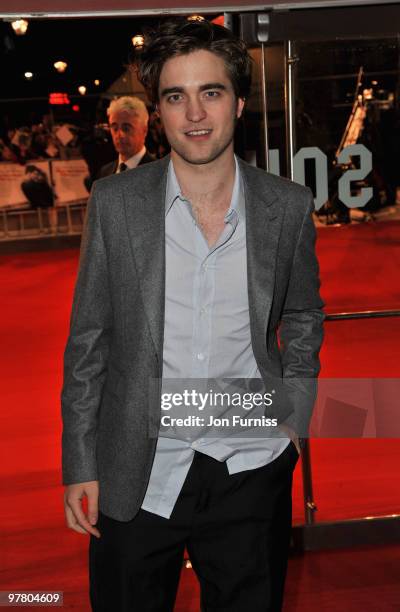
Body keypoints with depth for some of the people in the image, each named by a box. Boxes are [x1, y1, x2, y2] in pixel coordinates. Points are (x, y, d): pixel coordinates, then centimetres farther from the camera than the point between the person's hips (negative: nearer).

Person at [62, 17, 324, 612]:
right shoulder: (116, 202, -7)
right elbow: (87, 341, -2)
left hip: (252, 473, 1)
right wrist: (81, 466, -2)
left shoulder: (289, 206, -3)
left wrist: (293, 413, 2)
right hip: (137, 476, -1)